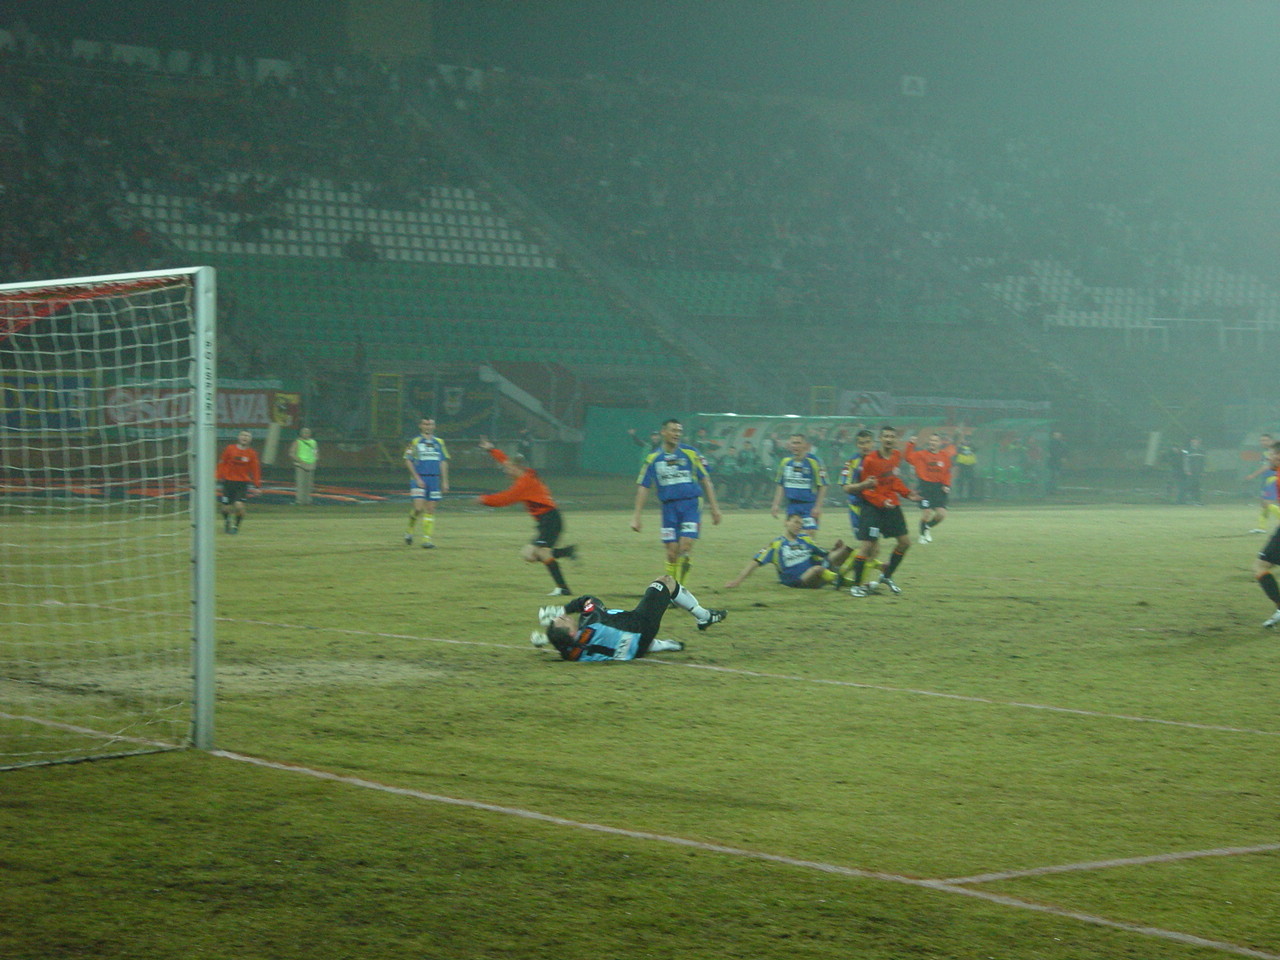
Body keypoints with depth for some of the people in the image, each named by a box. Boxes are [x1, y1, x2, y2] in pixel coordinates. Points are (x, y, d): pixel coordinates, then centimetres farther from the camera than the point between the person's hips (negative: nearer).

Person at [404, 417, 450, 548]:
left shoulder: (439, 442, 12)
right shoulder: (415, 442, 0)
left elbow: (443, 462, 14)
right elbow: (408, 461, -3)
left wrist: (445, 481, 8)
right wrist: (417, 478, -12)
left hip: (434, 479, 4)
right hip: (419, 479, -4)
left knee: (430, 510, 2)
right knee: (418, 507, -15)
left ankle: (427, 539, 4)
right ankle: (409, 531, 9)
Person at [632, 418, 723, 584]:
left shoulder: (691, 454, 3)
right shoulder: (653, 459, 5)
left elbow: (706, 480, 7)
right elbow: (643, 487, 7)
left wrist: (714, 508, 4)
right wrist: (636, 516, 3)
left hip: (691, 504, -1)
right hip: (669, 507, 1)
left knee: (685, 548, -14)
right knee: (672, 552, 0)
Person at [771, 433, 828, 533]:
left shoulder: (814, 462, -9)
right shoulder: (786, 462, 7)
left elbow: (822, 486, -7)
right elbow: (780, 485, 16)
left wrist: (818, 506, -11)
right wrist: (776, 504, 10)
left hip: (809, 505, -5)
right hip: (792, 505, 5)